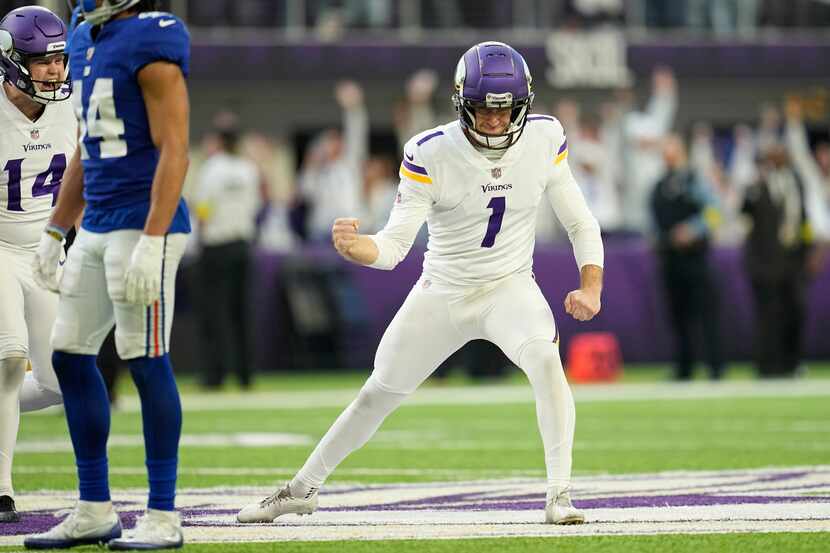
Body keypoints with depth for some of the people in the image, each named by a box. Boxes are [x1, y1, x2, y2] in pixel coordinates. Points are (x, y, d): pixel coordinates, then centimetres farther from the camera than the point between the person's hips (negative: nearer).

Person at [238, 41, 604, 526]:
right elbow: (394, 246, -20)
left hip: (510, 287, 0)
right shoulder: (431, 154, -19)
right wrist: (354, 247, -42)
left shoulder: (544, 141, -13)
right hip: (441, 295, 0)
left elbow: (581, 224, -2)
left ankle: (560, 495, -26)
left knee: (545, 358, -31)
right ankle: (303, 488, 30)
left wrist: (591, 288, -16)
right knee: (378, 394, 11)